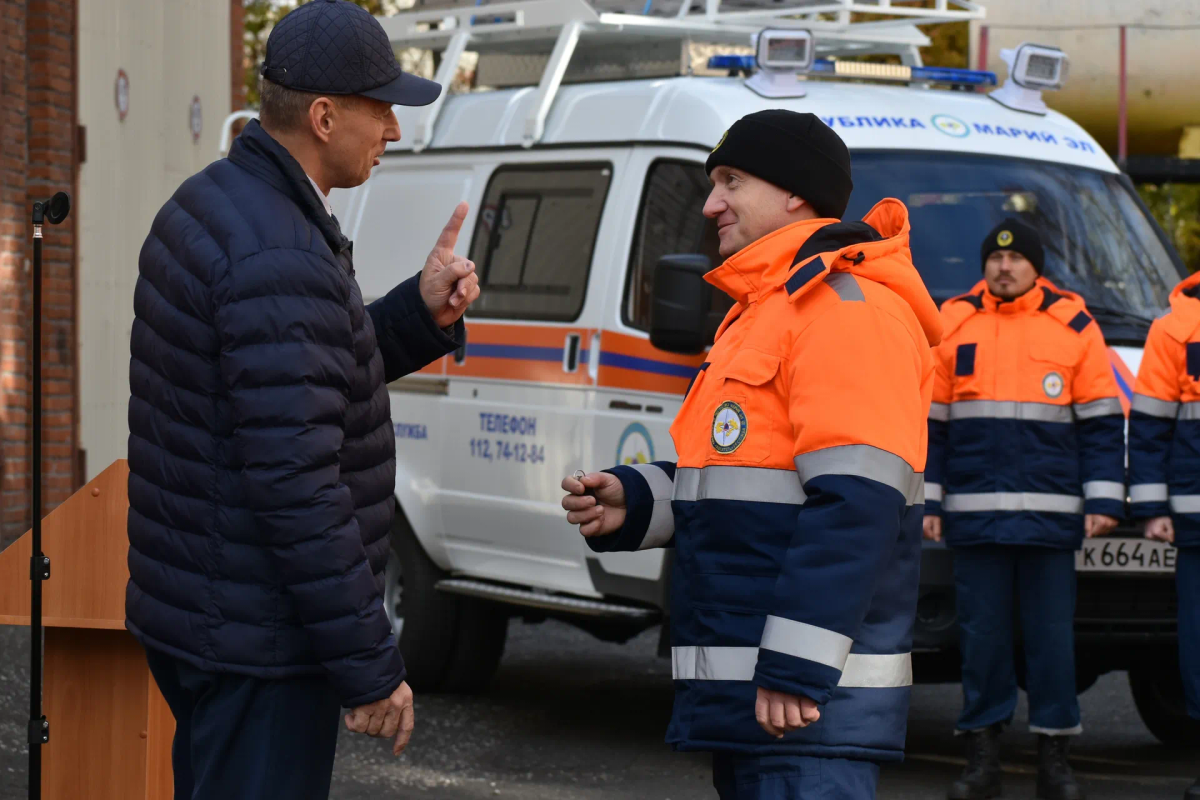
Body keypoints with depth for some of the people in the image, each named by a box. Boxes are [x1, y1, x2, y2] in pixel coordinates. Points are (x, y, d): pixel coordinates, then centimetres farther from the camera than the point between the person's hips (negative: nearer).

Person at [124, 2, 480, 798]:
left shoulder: (209, 206, 10)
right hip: (255, 643, -11)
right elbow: (294, 483, -27)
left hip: (193, 614, 11)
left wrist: (421, 313, 7)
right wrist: (370, 667, -22)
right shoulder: (280, 260, -23)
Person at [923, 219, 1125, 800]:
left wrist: (1103, 500, 0)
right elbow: (929, 421, 12)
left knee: (1052, 634, 2)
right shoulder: (953, 324, 9)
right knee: (982, 632, 3)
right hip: (975, 510, 1)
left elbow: (1101, 422, 7)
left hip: (1049, 512, -1)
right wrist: (927, 500, 7)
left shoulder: (1074, 326, 6)